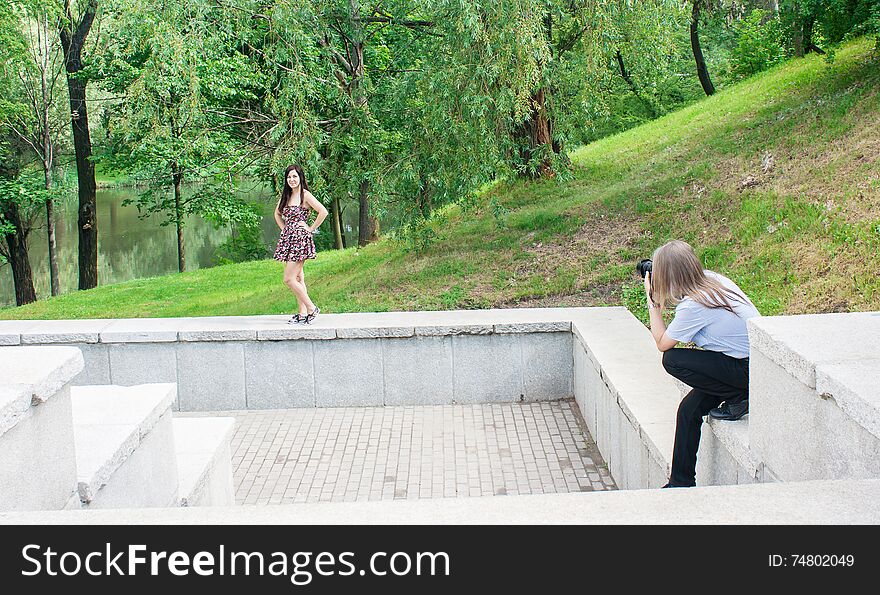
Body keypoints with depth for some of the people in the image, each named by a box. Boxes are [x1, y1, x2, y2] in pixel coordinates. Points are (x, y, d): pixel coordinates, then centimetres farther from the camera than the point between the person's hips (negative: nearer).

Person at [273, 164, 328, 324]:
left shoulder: (305, 195, -9)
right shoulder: (285, 196, 13)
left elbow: (323, 212, -18)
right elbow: (277, 214, 30)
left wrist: (311, 228, -10)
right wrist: (284, 228, 16)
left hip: (300, 239, -8)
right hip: (288, 239, 8)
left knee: (289, 279, -12)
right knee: (298, 278, 10)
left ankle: (311, 308, -3)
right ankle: (303, 313, 14)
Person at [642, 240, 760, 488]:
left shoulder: (693, 305, -22)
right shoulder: (712, 279, 3)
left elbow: (662, 343, -7)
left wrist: (652, 302, -1)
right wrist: (658, 299, 14)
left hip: (750, 371, -9)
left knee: (673, 360, -13)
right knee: (690, 409, 7)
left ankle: (739, 399, -1)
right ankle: (681, 484, 13)